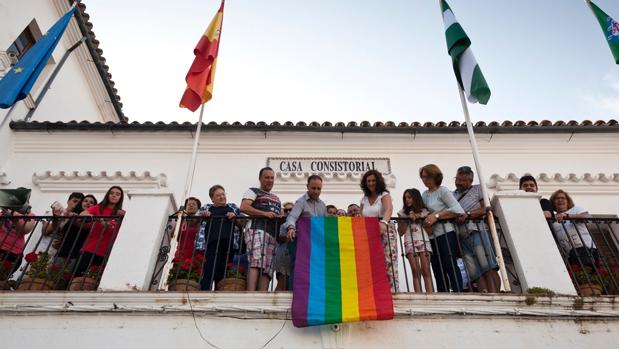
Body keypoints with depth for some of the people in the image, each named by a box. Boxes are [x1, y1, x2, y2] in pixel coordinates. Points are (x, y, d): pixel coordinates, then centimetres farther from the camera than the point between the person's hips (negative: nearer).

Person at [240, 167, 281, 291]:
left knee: (267, 268, -6)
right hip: (258, 230, -6)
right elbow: (243, 207, -2)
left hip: (273, 235, 6)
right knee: (256, 263, -24)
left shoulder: (276, 198, 34)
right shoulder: (253, 191, 14)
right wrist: (264, 213, -12)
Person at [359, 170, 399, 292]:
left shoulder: (384, 195, -1)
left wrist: (384, 222, -42)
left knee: (388, 263, -13)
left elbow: (389, 209, -22)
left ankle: (392, 291, -11)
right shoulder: (364, 199, 14)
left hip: (385, 231, -4)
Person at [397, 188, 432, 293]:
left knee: (426, 270, -11)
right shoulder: (402, 213, 14)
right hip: (410, 243, 0)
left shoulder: (424, 211, 14)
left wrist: (420, 218, -1)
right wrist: (408, 219, -2)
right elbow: (401, 232, 6)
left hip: (424, 242, 0)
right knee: (416, 271, -13)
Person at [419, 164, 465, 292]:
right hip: (432, 237, 7)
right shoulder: (425, 195, 17)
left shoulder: (443, 191, -3)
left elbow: (457, 209, -13)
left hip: (446, 233, -7)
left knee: (450, 265, -12)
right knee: (438, 270, 8)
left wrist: (437, 216, -18)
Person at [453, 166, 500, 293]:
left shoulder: (477, 189, 14)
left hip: (477, 231, -3)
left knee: (488, 268, -14)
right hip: (462, 237, 3)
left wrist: (468, 214, -10)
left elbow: (485, 208, 2)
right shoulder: (452, 195, 23)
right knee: (475, 273, -7)